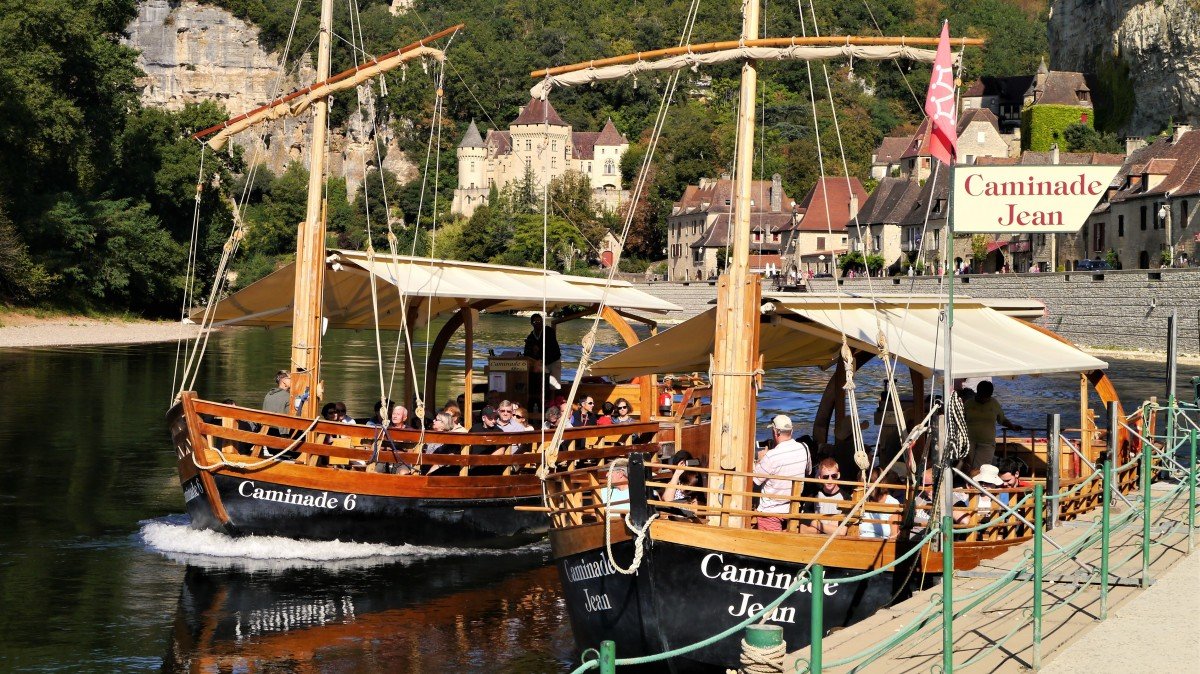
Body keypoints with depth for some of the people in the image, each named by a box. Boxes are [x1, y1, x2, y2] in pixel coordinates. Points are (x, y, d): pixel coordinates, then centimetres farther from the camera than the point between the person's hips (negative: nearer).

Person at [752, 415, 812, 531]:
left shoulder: (771, 456, -27)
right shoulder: (804, 449, -7)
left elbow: (755, 480, -13)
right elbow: (807, 471, 14)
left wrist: (759, 460, 4)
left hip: (771, 511, -6)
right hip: (793, 509, 6)